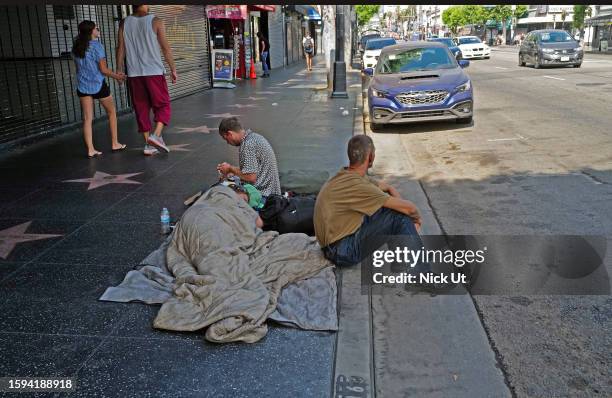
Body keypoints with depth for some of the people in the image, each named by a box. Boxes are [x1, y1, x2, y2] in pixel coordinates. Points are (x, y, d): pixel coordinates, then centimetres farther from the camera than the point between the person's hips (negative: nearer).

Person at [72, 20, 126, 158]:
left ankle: (90, 150, 1)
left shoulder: (76, 48, 7)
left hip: (83, 86, 5)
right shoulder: (97, 46, -11)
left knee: (87, 119, 3)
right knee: (111, 112, 15)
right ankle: (115, 144, 19)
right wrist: (117, 76, 3)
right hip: (98, 85, -5)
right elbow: (103, 70, -13)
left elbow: (79, 68, 14)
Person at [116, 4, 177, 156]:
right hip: (154, 71, -3)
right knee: (163, 105, 7)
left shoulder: (124, 23, 5)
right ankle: (156, 135, -13)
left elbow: (120, 49, 5)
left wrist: (119, 70, 13)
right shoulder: (155, 21, -4)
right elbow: (166, 48, -5)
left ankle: (148, 144, 10)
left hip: (134, 74, 3)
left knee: (141, 108, 10)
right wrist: (173, 70, 2)